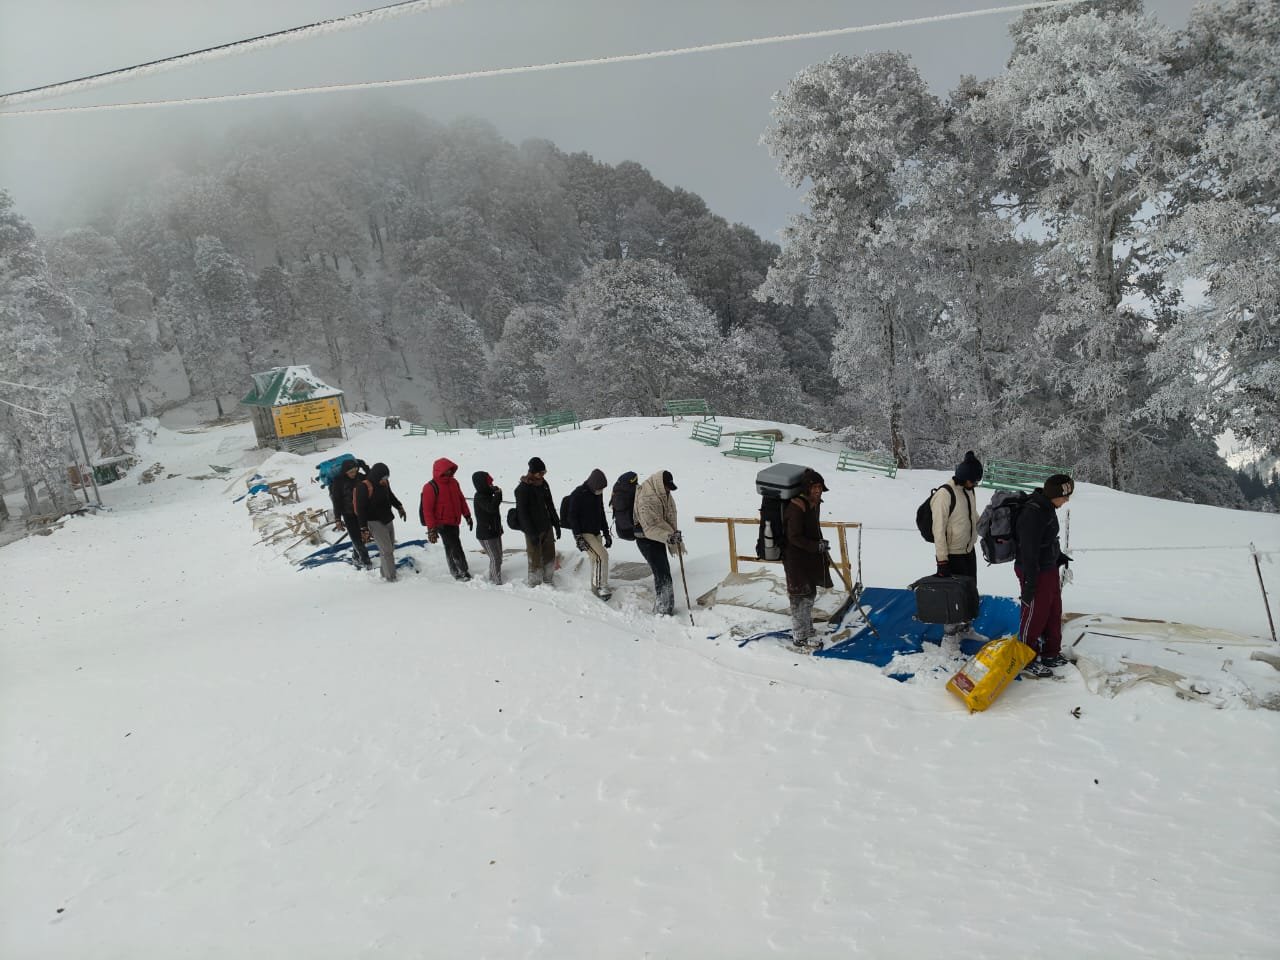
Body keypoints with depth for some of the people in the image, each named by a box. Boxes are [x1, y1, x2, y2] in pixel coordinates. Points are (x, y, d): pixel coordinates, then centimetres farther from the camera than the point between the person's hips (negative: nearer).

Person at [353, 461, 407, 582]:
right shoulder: (364, 487, -21)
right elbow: (361, 509, -19)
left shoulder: (384, 482, 1)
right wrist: (363, 527, -20)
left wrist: (399, 507, 24)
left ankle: (385, 572, 28)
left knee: (390, 548, 14)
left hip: (388, 520, 8)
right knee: (386, 550, -10)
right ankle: (391, 578, -4)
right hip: (375, 522, -8)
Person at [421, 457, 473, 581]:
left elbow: (461, 500, 17)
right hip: (442, 524, -7)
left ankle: (455, 572, 25)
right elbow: (427, 509, -15)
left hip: (454, 522, 7)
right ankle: (464, 572, 0)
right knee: (456, 548, -9)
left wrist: (467, 516, 17)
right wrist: (431, 529, -17)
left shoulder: (453, 482, 7)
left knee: (451, 548, 16)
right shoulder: (430, 487, -14)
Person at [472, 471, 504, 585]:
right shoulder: (480, 497, -20)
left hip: (494, 531, 10)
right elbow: (491, 507, -35)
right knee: (495, 558, -6)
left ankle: (493, 579, 33)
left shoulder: (487, 494, 10)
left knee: (498, 558, 19)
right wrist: (498, 494, -26)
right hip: (486, 534, -10)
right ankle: (496, 582, 3)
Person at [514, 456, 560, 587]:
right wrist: (532, 533, -19)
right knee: (535, 560, 1)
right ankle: (535, 586, 16)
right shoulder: (522, 488, -16)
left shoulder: (543, 483, 6)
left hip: (547, 527, 7)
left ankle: (549, 583, 28)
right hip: (533, 530, -7)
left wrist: (556, 524, 13)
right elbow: (522, 513, -17)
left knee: (550, 556, 13)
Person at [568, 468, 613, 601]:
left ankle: (596, 587, 20)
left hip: (596, 533, 7)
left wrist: (606, 533, 18)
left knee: (596, 560, 8)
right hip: (583, 534, -7)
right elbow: (572, 516, -14)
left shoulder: (598, 494, 8)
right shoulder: (578, 494, -15)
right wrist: (578, 537, -19)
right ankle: (602, 587, -11)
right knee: (602, 555, -18)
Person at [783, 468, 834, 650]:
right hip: (797, 559, -10)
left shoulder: (814, 503, 7)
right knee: (801, 597, -2)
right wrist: (817, 546, -23)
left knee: (810, 594, 21)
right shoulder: (797, 507, -23)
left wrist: (822, 548, 22)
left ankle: (806, 628, 38)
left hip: (811, 558, 10)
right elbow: (794, 537, -23)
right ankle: (800, 637, 9)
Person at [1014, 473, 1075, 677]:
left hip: (1049, 568, 10)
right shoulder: (1033, 513, -27)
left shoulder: (1047, 507, 4)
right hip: (1035, 572, -10)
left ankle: (1051, 654, 35)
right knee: (1035, 616, 2)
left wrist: (1059, 555, 27)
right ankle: (1028, 660, 17)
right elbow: (1029, 549, -26)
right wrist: (1029, 581, -24)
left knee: (1054, 612, 20)